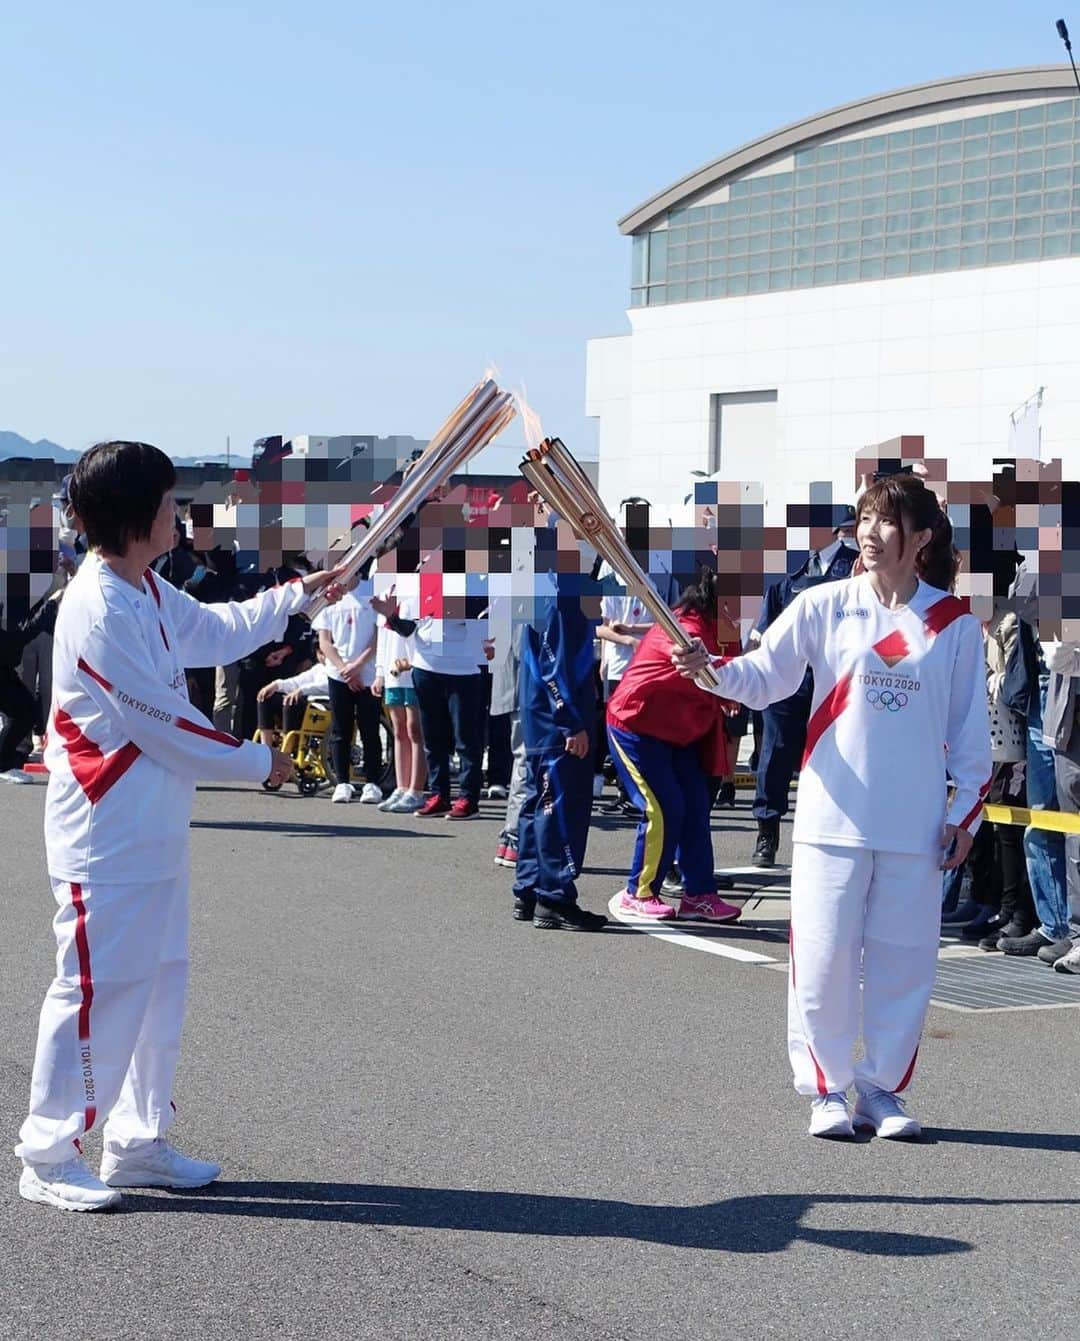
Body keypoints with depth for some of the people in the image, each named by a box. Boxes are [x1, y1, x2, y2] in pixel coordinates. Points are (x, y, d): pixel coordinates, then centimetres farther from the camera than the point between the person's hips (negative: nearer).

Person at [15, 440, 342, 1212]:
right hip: (105, 834, -10)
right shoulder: (99, 610, -21)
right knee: (97, 987, -5)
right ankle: (49, 1158, 5)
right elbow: (160, 720, -20)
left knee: (159, 981, 15)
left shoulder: (148, 593, 9)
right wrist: (258, 764, -9)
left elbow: (216, 633, 29)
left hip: (153, 830, 10)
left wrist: (297, 596, 24)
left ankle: (138, 1142, 25)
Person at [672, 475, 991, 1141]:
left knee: (904, 959, 6)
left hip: (917, 827, 1)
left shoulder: (955, 623, 3)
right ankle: (827, 1088, 15)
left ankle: (883, 1089, 20)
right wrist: (712, 668, -20)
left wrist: (966, 811, 5)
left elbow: (970, 728, 7)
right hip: (835, 816, -1)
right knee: (824, 955, 0)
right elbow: (766, 674, -1)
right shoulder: (824, 606, 1)